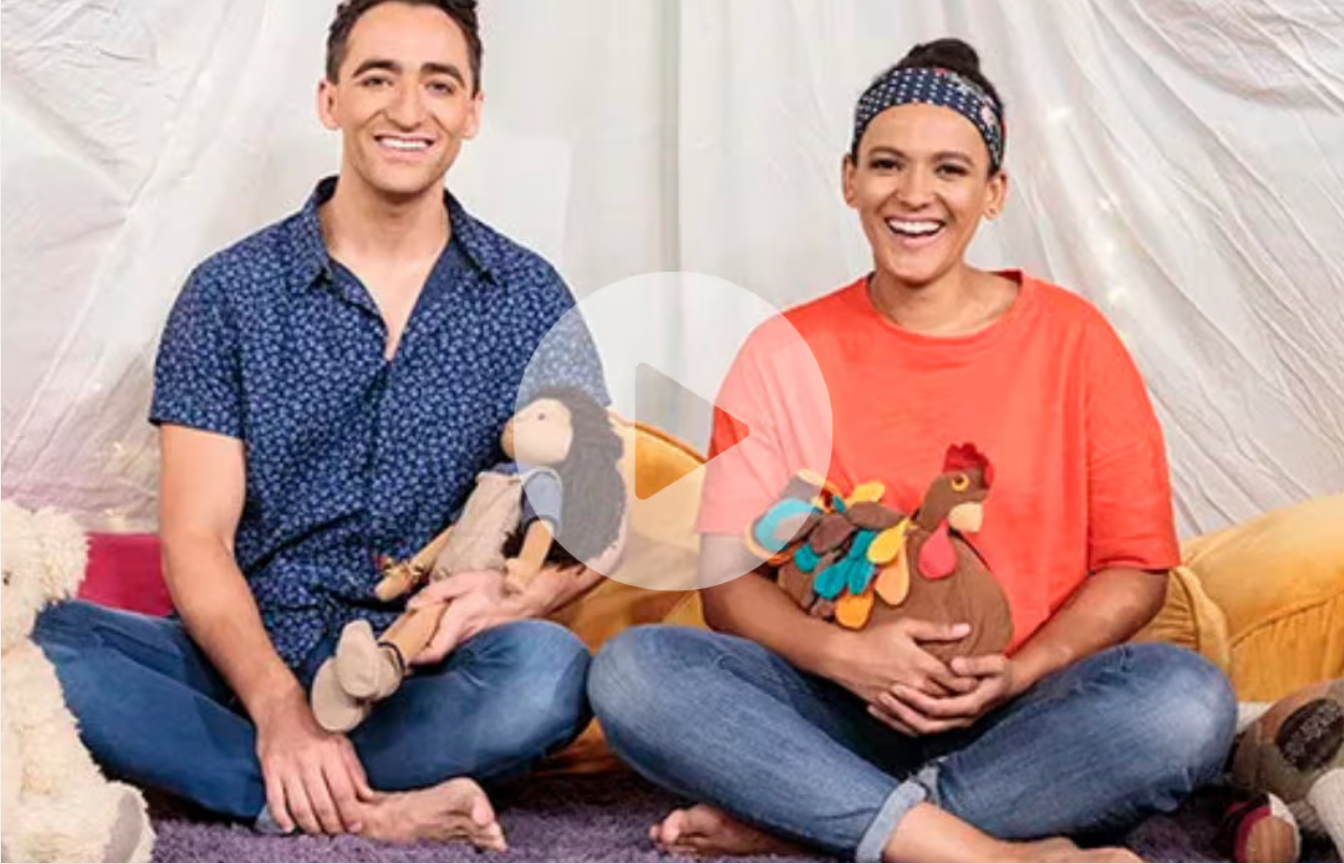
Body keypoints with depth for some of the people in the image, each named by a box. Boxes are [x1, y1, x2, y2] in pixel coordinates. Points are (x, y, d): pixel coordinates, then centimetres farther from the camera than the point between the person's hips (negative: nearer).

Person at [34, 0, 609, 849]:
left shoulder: (529, 299, 6)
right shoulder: (231, 291, 3)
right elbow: (197, 537, -3)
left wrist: (516, 593, -20)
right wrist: (278, 705, -22)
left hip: (429, 682, 0)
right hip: (252, 659, 1)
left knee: (547, 667, -34)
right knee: (33, 641, -27)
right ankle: (370, 810, -30)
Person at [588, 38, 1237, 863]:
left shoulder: (1071, 339, 1)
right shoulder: (785, 353, 3)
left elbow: (1135, 566, 2)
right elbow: (728, 577, 0)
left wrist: (1019, 673, -15)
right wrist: (840, 652, -20)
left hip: (1020, 718, 0)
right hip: (838, 711, 1)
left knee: (1189, 697, -31)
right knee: (634, 670, -25)